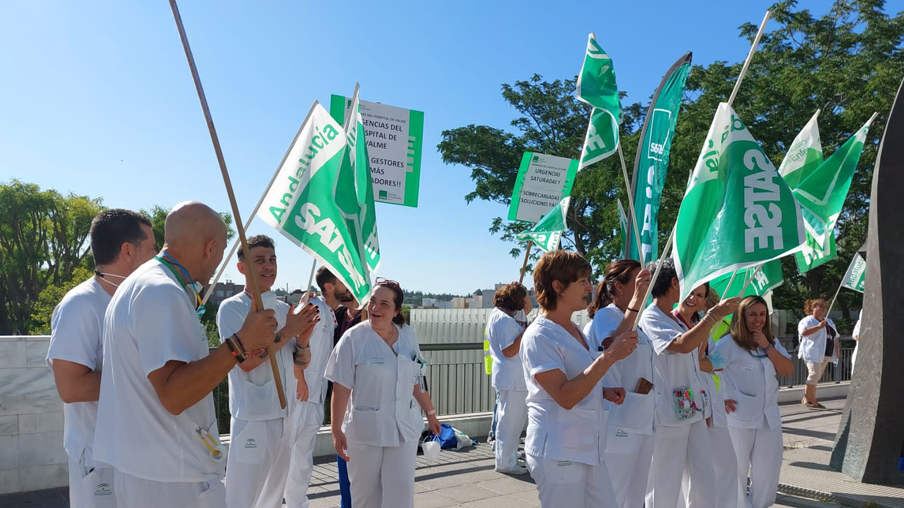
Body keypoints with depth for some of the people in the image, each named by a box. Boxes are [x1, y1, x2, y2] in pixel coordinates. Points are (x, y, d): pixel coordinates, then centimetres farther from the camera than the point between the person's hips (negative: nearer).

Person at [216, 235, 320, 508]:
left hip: (286, 416, 6)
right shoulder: (232, 308, -9)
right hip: (253, 419, -6)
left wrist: (303, 338, -8)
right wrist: (288, 332, -17)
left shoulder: (285, 309, 8)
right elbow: (246, 361, -19)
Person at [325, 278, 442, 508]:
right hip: (364, 429, -3)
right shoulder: (353, 338, -12)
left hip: (404, 427, 3)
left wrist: (430, 412, 15)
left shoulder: (408, 335, 1)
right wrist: (336, 430, -15)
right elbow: (341, 389, -13)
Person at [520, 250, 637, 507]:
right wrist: (609, 356, -27)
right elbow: (565, 396, -24)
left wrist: (604, 391, 5)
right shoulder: (539, 336, -16)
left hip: (590, 451, 8)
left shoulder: (576, 331, 11)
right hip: (558, 454, -8)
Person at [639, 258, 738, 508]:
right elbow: (683, 345, -29)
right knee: (664, 487, 1)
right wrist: (714, 314, -24)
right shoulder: (650, 319, -13)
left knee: (704, 480, 11)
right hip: (668, 414, -9)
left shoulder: (677, 321, 15)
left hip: (692, 411, 9)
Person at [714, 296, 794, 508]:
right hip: (739, 418, -6)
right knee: (737, 470, 6)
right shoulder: (729, 344, -11)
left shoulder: (772, 342, 11)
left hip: (769, 416, 6)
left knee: (768, 470, 12)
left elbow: (788, 370, 0)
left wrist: (767, 347, -10)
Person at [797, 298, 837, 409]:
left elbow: (835, 337, 28)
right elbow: (803, 332, -23)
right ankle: (808, 398, -11)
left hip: (825, 355, 8)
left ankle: (807, 399, 11)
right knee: (814, 374, -18)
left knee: (815, 378, 7)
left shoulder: (829, 322, 22)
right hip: (813, 353, -8)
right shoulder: (808, 320, -5)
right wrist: (819, 326, -27)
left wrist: (837, 350, 16)